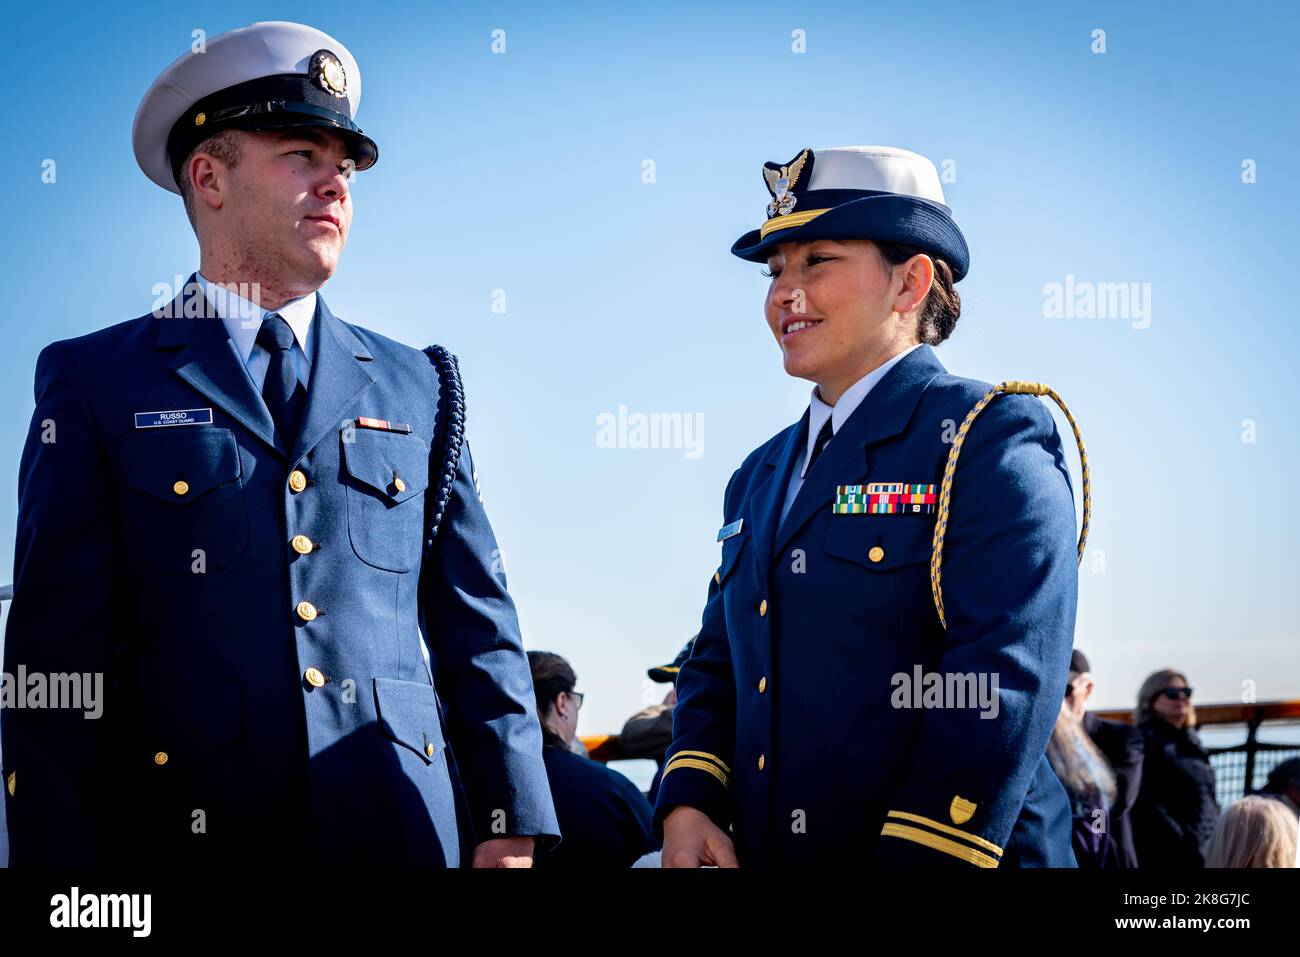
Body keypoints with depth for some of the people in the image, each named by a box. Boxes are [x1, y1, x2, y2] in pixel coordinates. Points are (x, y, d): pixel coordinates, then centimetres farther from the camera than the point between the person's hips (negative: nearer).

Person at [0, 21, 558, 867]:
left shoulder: (417, 387, 13)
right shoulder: (94, 383, 5)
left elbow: (479, 631, 11)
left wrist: (509, 826, 2)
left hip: (403, 830, 3)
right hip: (186, 830, -2)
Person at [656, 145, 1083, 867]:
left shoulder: (993, 438, -9)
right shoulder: (759, 478, 15)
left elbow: (1005, 683, -19)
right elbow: (717, 665, 15)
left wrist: (911, 858, -24)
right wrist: (686, 805, -3)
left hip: (949, 861, -7)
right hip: (764, 853, 7)